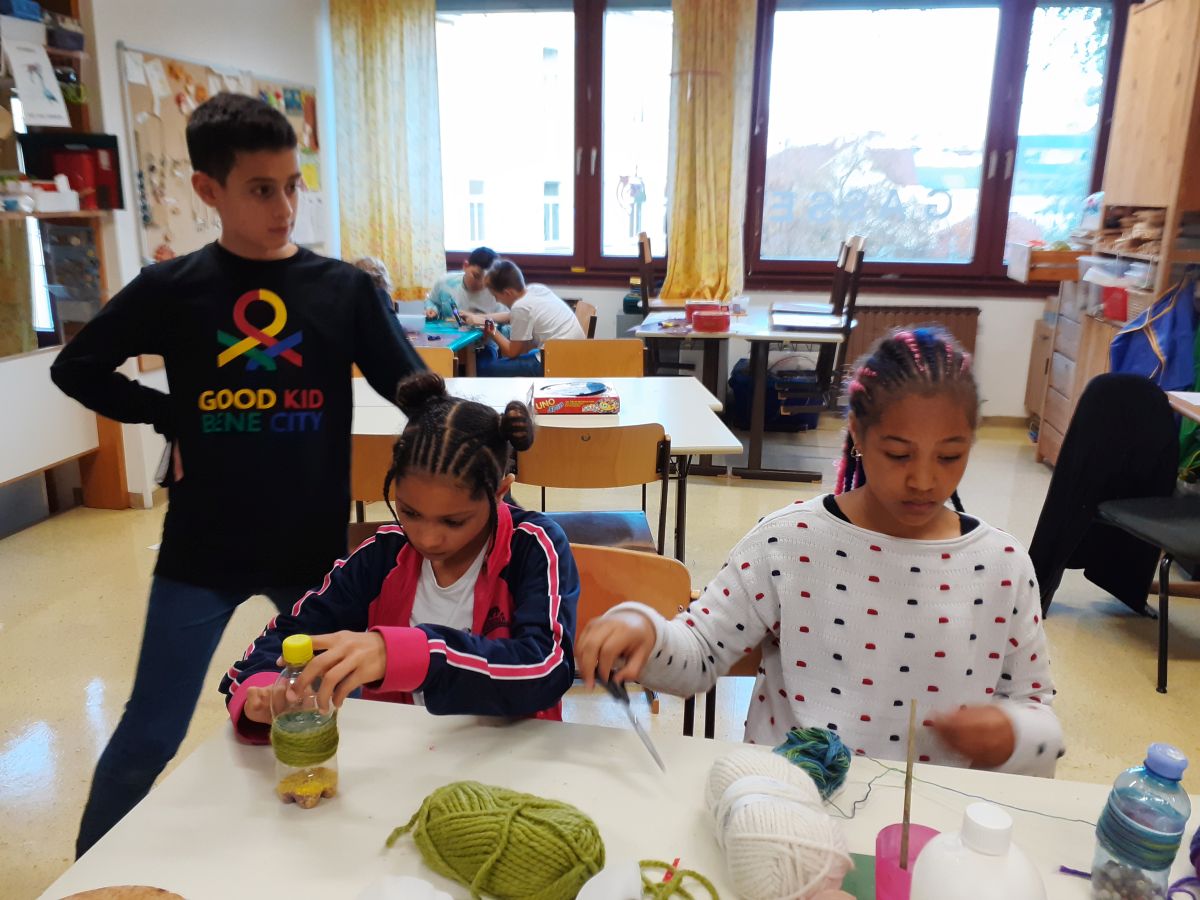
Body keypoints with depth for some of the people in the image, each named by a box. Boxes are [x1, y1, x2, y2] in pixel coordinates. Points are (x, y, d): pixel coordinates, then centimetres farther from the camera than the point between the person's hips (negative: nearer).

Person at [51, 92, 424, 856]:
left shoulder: (345, 289, -4)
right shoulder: (172, 290, -4)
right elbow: (76, 368, 10)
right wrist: (169, 416, -1)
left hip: (315, 547, 1)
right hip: (203, 551, 0)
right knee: (152, 733, 11)